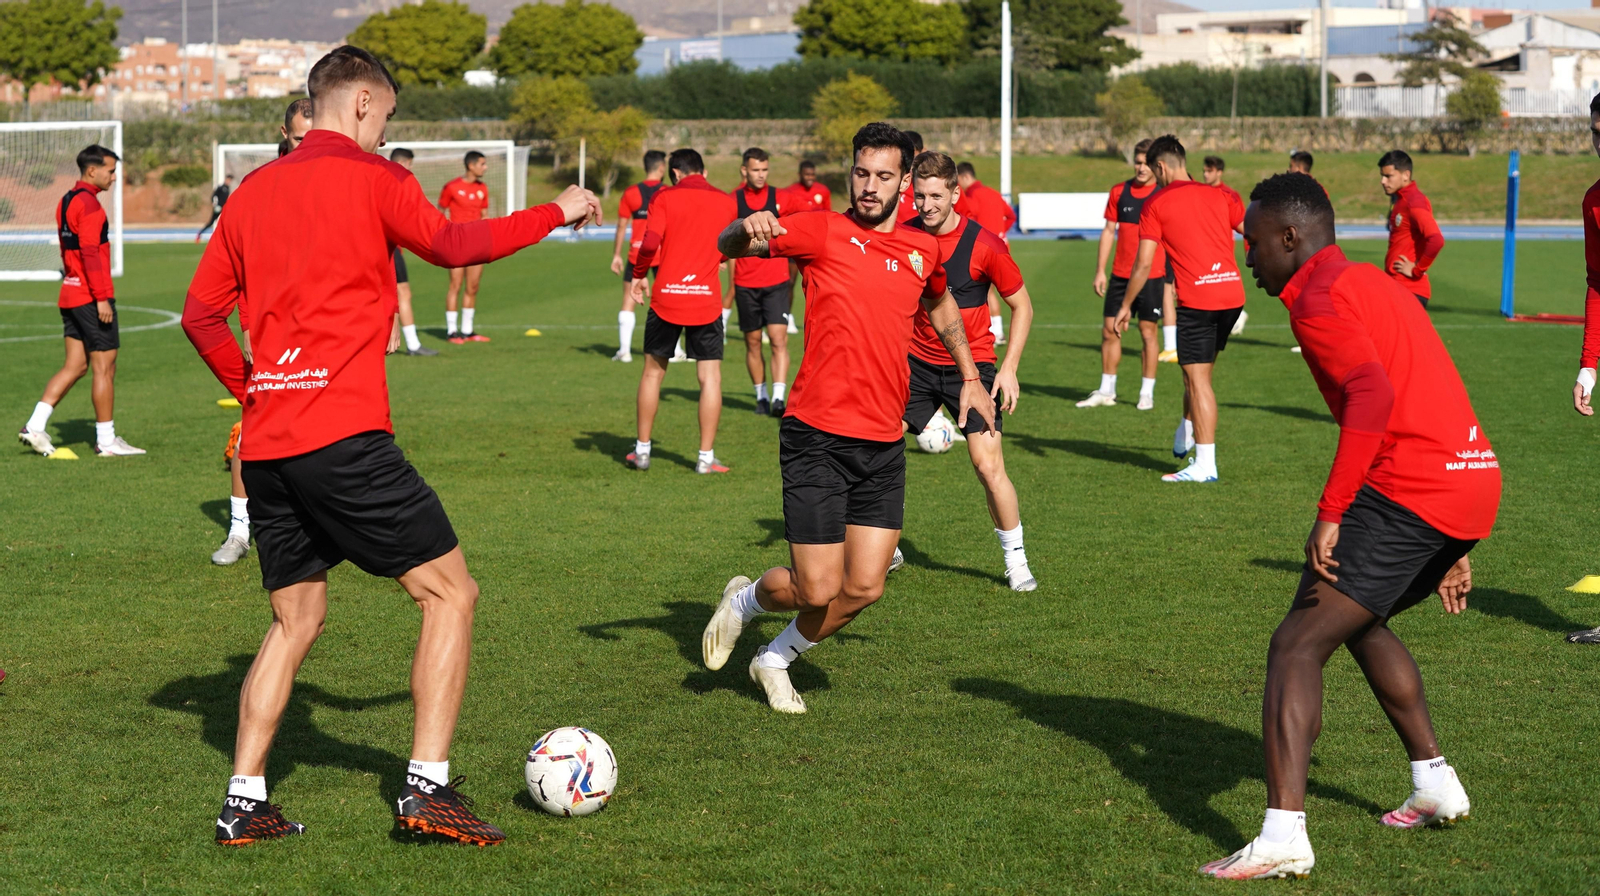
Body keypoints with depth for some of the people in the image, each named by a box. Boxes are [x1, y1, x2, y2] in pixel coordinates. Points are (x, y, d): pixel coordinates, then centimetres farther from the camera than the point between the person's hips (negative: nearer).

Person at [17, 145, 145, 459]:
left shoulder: (66, 202, 16)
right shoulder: (88, 204, -14)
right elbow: (90, 253, -21)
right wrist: (102, 298, -21)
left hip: (71, 294, 9)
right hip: (92, 297, -9)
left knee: (75, 366, 11)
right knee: (104, 366, -1)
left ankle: (35, 426, 5)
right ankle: (106, 440, 4)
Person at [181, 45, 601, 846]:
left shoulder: (253, 190, 16)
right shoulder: (370, 177, -2)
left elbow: (200, 314, 16)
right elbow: (451, 245, -13)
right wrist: (555, 212, -2)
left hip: (267, 447, 7)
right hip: (343, 436, -7)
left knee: (295, 622, 18)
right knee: (450, 594, 3)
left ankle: (243, 804, 12)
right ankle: (427, 786, -4)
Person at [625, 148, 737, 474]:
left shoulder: (664, 198, -2)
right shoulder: (726, 202, 5)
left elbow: (650, 242, -13)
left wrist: (638, 274, 3)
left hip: (666, 297, 0)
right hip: (707, 299, 0)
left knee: (653, 371, 13)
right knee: (710, 376, 5)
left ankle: (642, 450, 18)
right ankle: (706, 456, 2)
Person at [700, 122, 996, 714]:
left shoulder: (923, 251, 9)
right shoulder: (823, 232, -5)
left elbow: (941, 305, 31)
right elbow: (728, 247, -11)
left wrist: (970, 376, 29)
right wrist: (747, 228, -34)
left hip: (884, 444, 5)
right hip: (817, 438, -5)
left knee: (864, 588, 1)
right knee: (818, 590, -8)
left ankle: (775, 659, 27)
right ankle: (745, 600, 26)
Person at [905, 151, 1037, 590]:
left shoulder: (984, 244, -14)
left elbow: (1022, 306, -4)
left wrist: (1009, 369, -10)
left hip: (971, 364, -3)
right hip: (916, 361, 4)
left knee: (988, 464, -13)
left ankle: (1016, 561, 4)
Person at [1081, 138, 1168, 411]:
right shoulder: (1119, 191, 6)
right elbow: (1109, 231, 11)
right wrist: (1100, 271, 7)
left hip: (1152, 276, -4)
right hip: (1120, 275, 4)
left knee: (1148, 332, 0)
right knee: (1110, 331, 4)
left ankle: (1147, 393, 9)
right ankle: (1106, 391, 14)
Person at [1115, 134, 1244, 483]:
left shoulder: (1156, 204, 0)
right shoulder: (1217, 196, 13)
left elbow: (1144, 264, -3)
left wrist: (1126, 305, 6)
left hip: (1197, 299, -6)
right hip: (1232, 293, 6)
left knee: (1198, 379, -3)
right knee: (1199, 371, 22)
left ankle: (1205, 465, -3)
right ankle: (1185, 437, 35)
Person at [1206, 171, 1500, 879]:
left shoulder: (1320, 297, -4)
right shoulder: (1376, 286, 26)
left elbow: (1374, 396, -22)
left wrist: (1330, 514, -22)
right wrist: (1452, 549, 31)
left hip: (1409, 493, -10)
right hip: (1475, 482, 10)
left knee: (1296, 646, -11)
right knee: (1361, 621, 30)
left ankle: (1283, 836, -24)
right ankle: (1436, 785, 34)